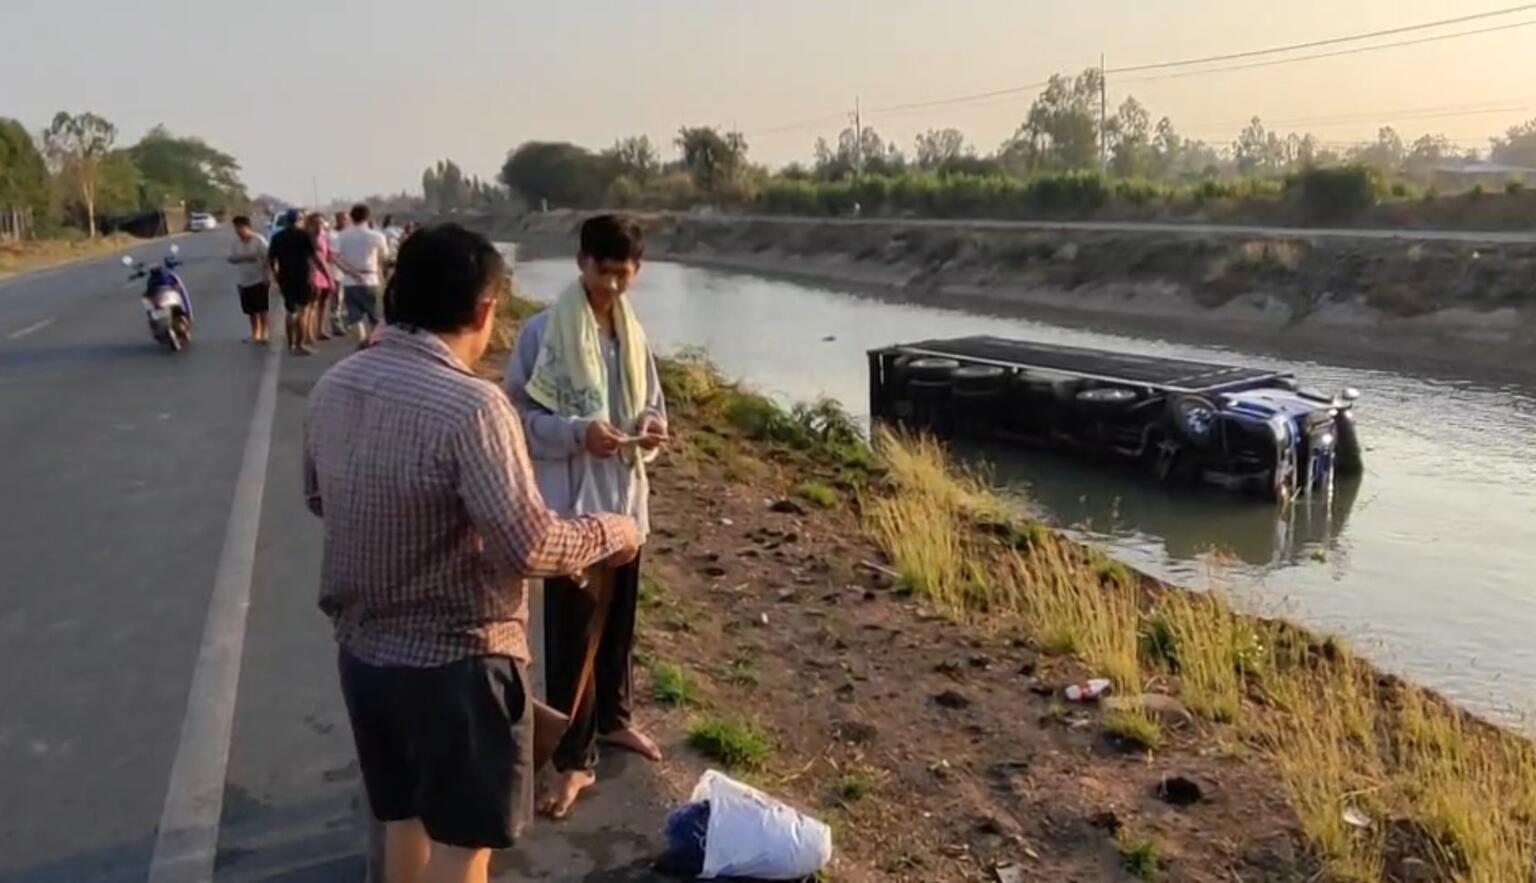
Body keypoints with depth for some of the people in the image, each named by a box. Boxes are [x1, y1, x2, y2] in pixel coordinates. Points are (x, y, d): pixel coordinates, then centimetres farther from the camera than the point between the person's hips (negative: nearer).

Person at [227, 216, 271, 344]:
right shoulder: (236, 242, 5)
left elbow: (267, 258, -10)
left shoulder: (258, 240, -10)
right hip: (244, 281, 5)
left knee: (262, 309, -2)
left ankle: (264, 333, 6)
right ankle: (255, 334, 18)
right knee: (251, 310, 8)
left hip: (260, 280, -5)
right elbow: (232, 258, 4)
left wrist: (267, 276, -15)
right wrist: (244, 257, -14)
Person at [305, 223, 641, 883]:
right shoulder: (472, 406, -25)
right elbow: (527, 546, -24)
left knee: (404, 819, 25)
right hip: (455, 660, -7)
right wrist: (609, 533, -7)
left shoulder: (333, 387, -1)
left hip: (362, 649, 7)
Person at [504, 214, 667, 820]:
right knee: (571, 631, 1)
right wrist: (578, 433, -24)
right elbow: (518, 414, -10)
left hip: (625, 500, 6)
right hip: (568, 505, -5)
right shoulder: (542, 332, -11)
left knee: (618, 620, 19)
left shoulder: (632, 333, 6)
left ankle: (613, 719, 40)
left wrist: (651, 430, -9)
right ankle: (573, 760, 13)